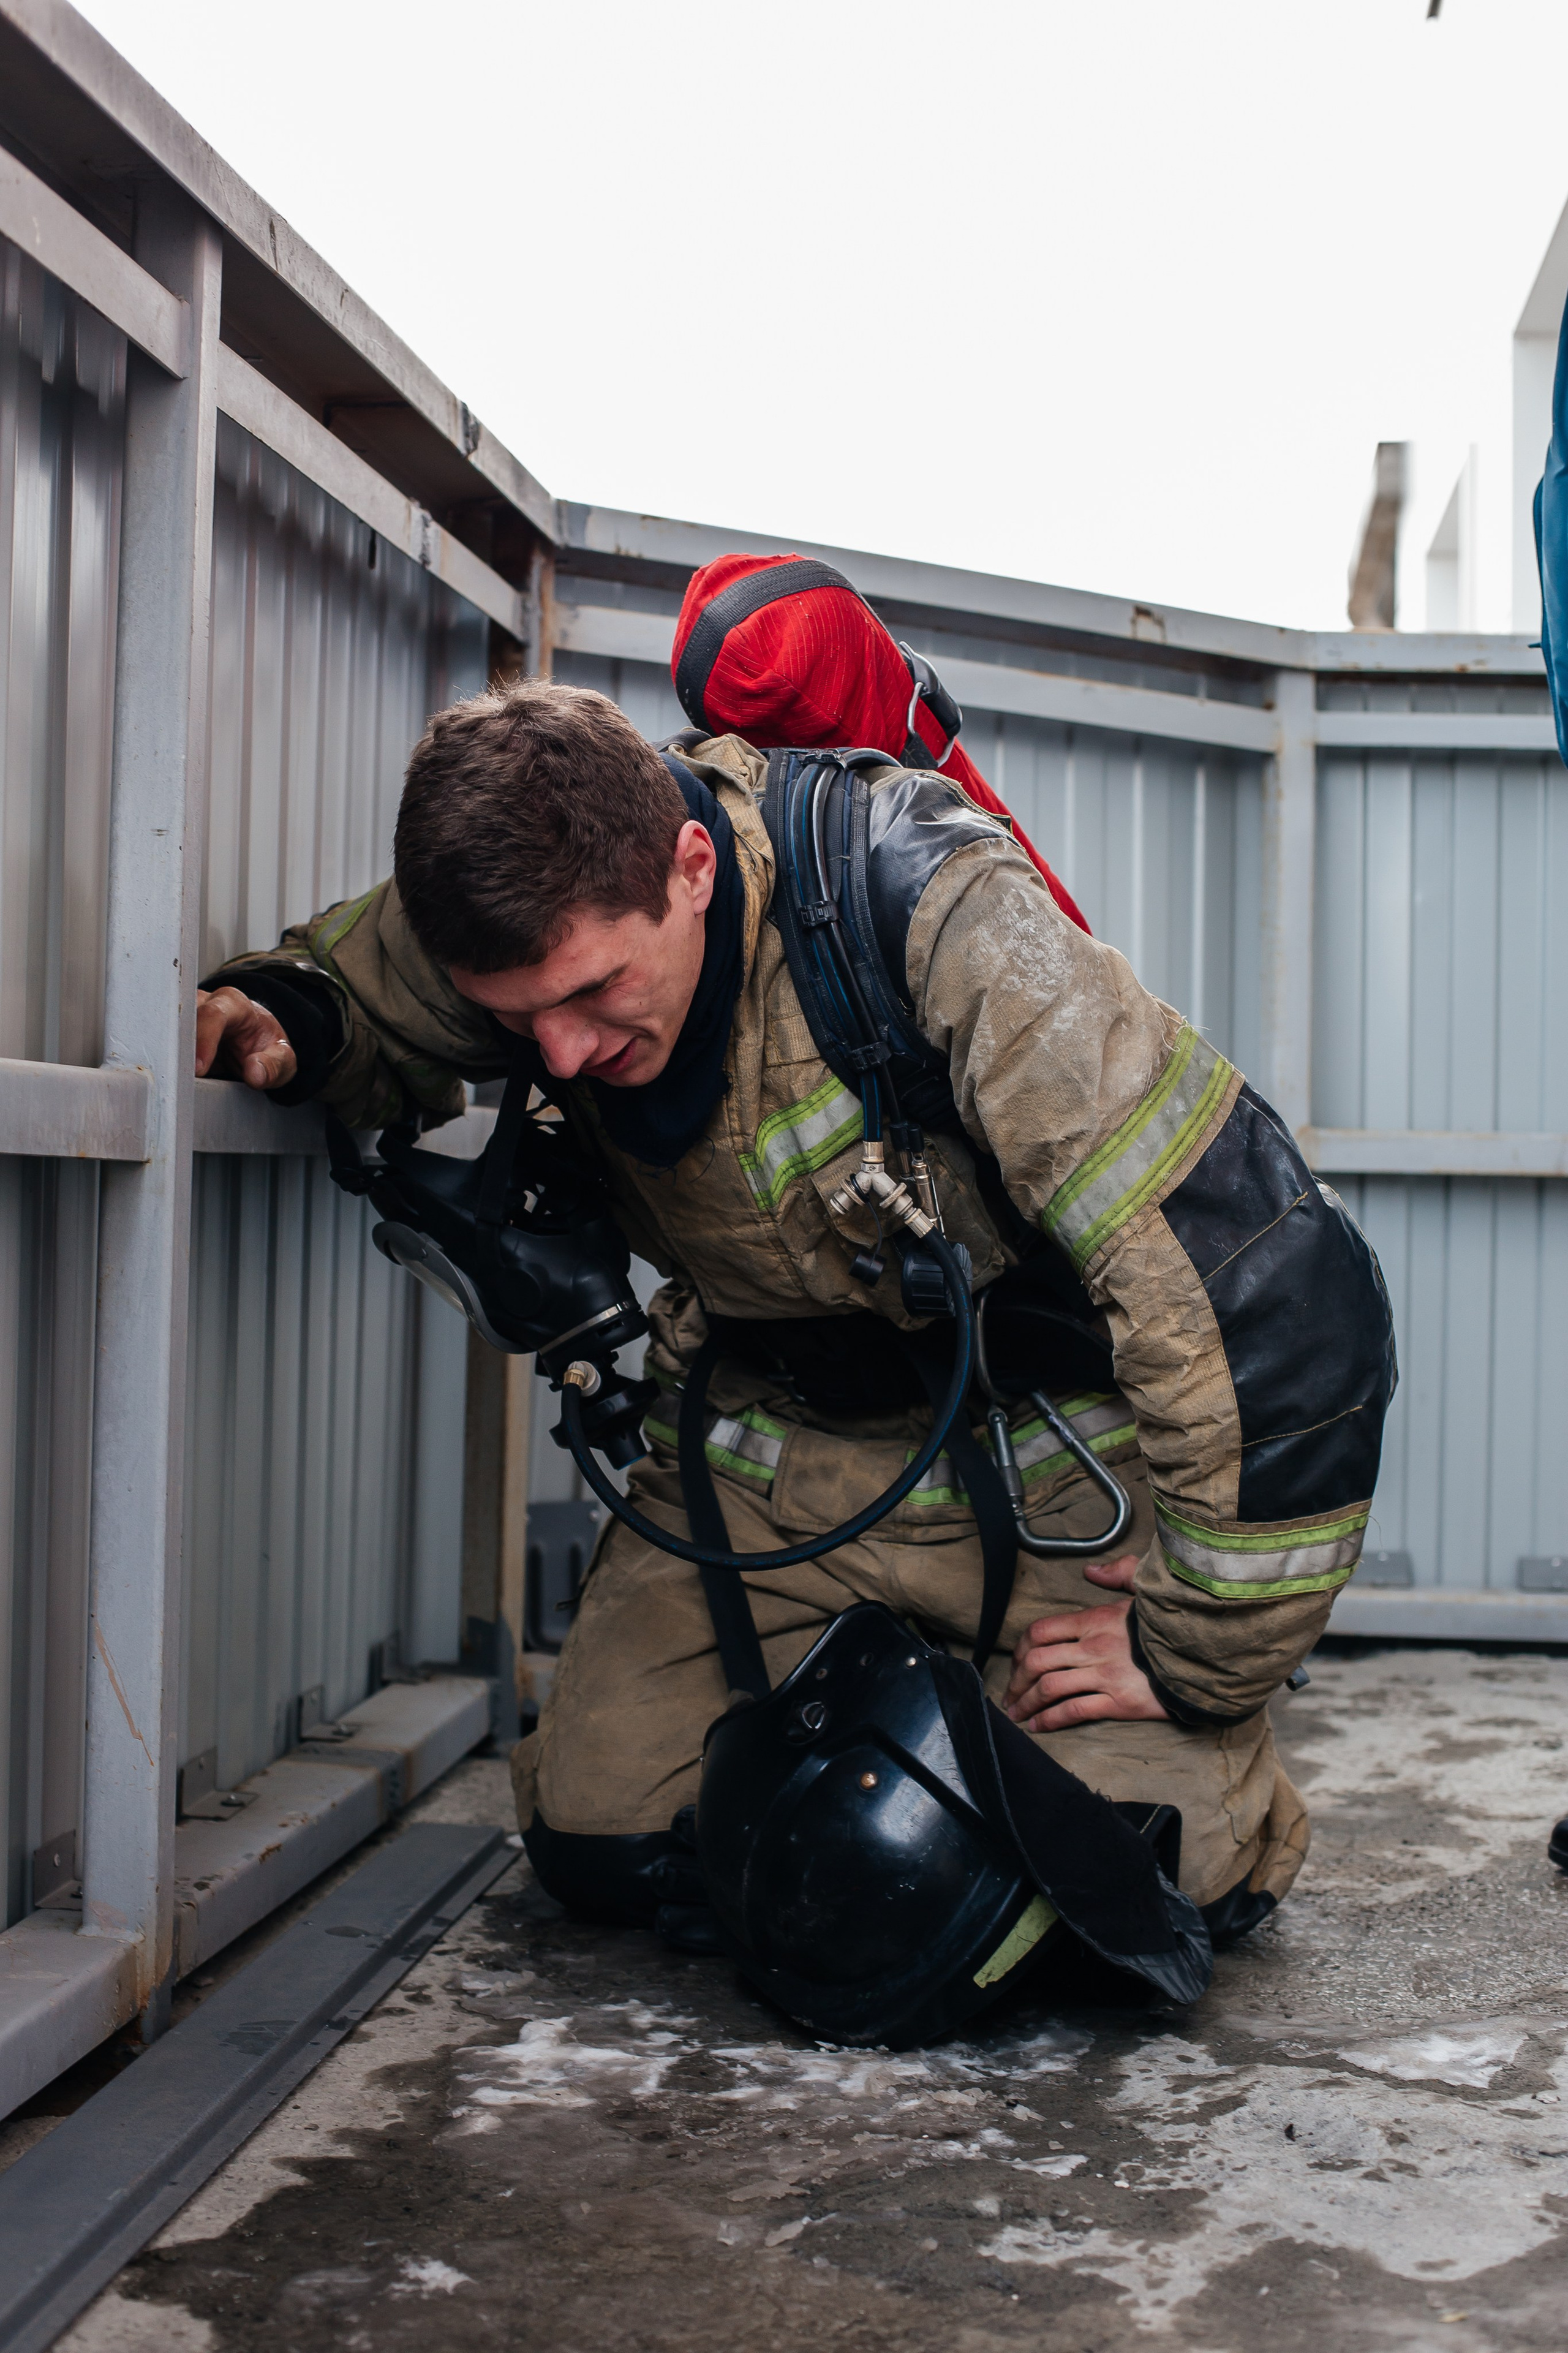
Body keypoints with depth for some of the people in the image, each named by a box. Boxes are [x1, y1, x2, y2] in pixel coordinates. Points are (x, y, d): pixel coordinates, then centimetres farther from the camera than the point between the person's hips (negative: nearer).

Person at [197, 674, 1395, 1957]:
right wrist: (273, 1017, -17)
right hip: (783, 1442, 5)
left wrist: (1199, 1658, -23)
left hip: (1043, 1449, -4)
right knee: (604, 1835, -8)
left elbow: (1275, 1284, -33)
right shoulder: (538, 894, -16)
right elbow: (359, 988, 9)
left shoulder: (929, 910, -33)